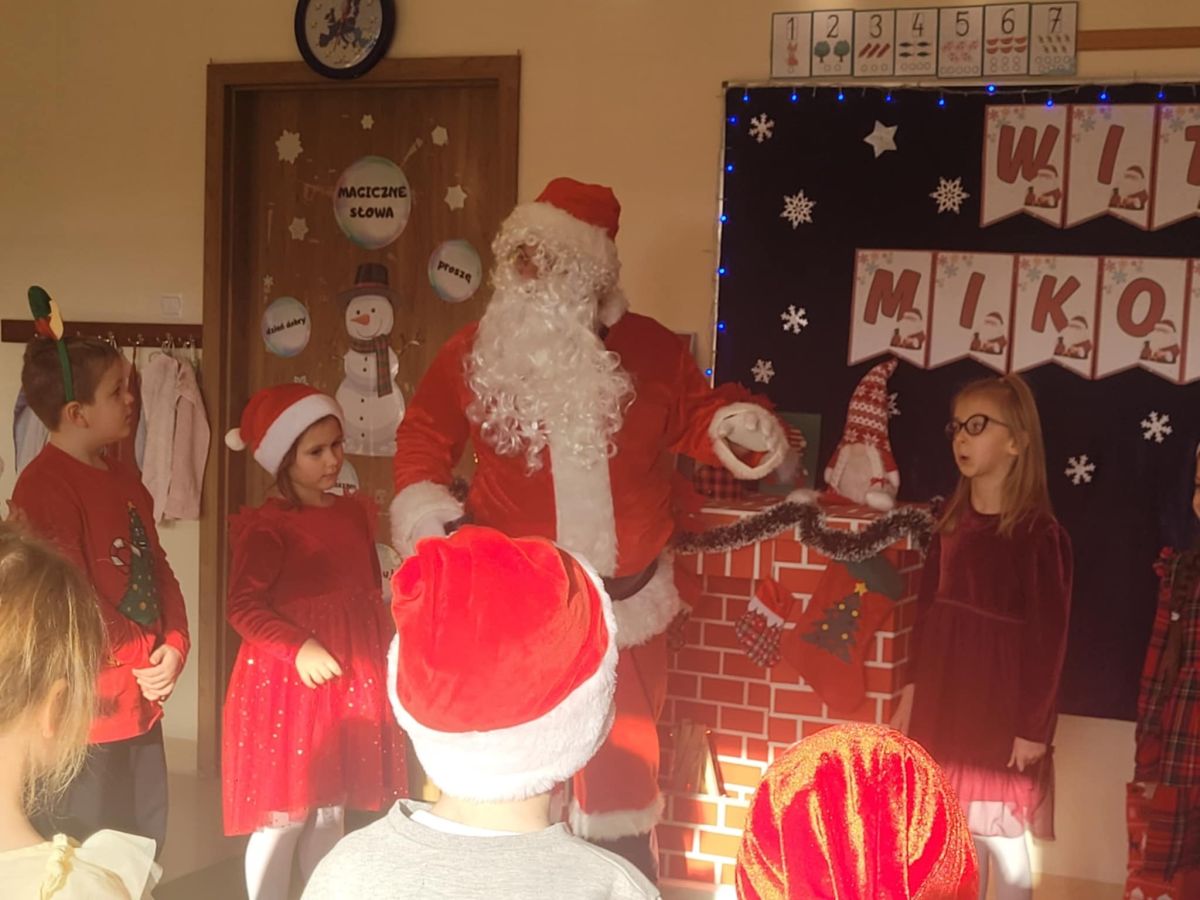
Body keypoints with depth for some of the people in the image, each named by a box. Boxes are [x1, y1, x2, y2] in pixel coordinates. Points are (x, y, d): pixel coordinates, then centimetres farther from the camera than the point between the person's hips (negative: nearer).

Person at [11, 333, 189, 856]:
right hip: (86, 713, -8)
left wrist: (173, 648, -2)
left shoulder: (124, 480, 11)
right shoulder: (44, 487, -18)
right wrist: (135, 669, -14)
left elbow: (158, 570, 12)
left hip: (143, 705, 9)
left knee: (145, 843, 20)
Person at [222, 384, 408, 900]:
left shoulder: (354, 514, 8)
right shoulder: (266, 527, -12)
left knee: (330, 810, 17)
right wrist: (298, 648, -25)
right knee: (283, 815, 1)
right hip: (288, 682, -6)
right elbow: (244, 606, -16)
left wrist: (387, 657, 10)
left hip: (353, 683, 6)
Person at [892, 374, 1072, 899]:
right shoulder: (951, 526, 7)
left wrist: (1034, 727, -14)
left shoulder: (1039, 535, -14)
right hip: (945, 707, 6)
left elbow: (1048, 637, -14)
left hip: (1002, 712, -6)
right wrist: (912, 693, 10)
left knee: (1002, 841, 2)